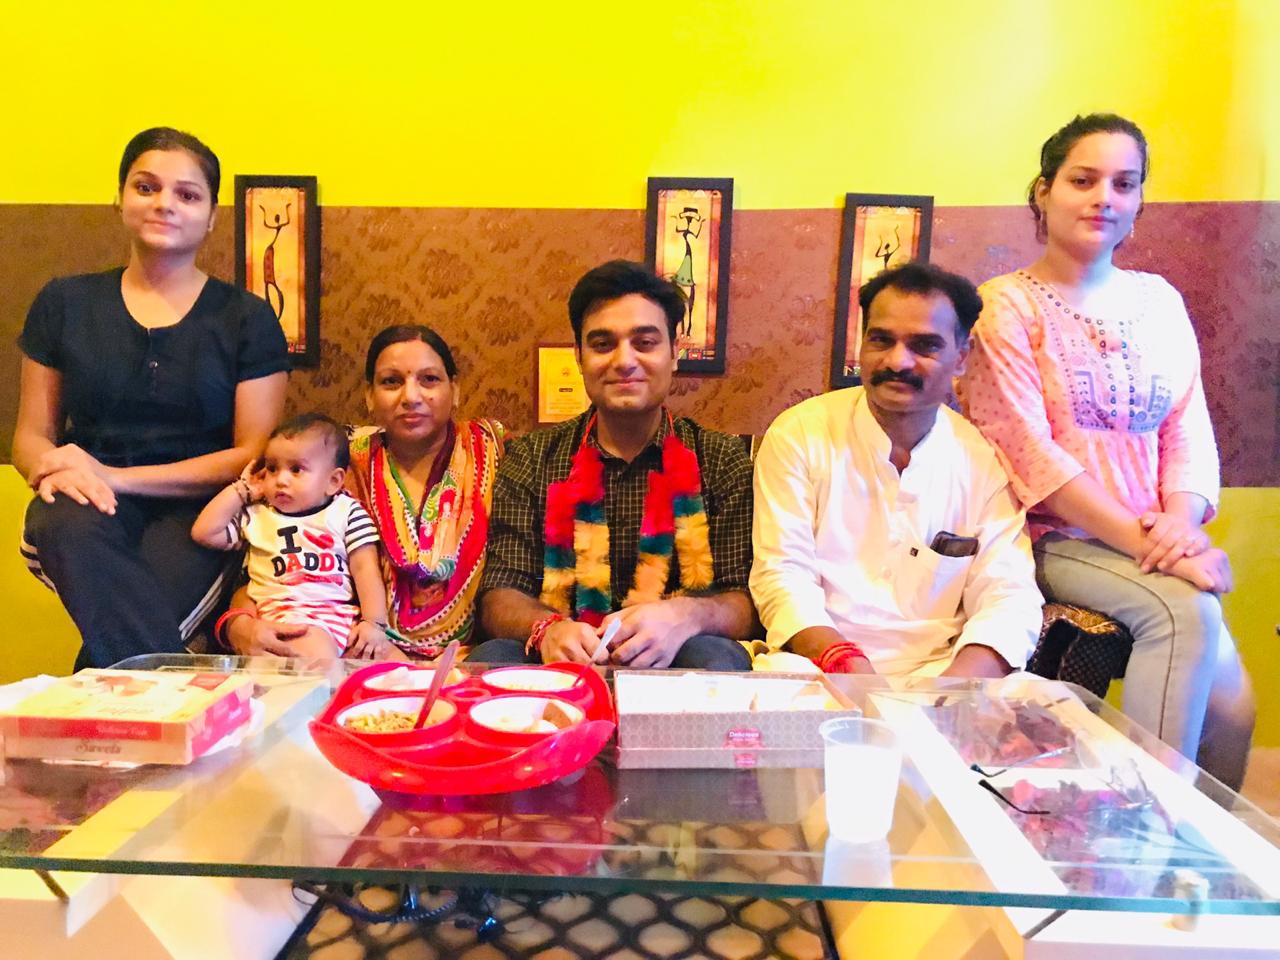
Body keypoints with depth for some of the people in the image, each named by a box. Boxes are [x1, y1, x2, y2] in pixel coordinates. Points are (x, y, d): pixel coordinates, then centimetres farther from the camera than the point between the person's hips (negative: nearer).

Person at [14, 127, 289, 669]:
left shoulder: (247, 319, 4)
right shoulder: (65, 304, 11)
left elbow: (253, 455, -2)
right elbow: (31, 435, 13)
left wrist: (117, 477, -12)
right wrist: (53, 467, -13)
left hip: (195, 510, -2)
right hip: (91, 505, 3)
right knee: (72, 525, -34)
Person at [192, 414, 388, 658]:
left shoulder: (347, 512, 14)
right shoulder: (256, 515, 22)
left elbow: (365, 568, 6)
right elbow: (203, 533, 15)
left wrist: (374, 623, -6)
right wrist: (242, 489, 19)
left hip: (344, 612, 1)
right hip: (286, 616, 0)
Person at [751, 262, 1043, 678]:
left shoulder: (985, 460, 6)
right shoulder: (797, 436, 0)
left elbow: (1010, 596, -1)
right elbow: (782, 573, -6)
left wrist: (954, 687, -22)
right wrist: (844, 662, -24)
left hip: (941, 672, 2)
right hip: (818, 672, -1)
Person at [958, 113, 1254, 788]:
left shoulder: (1160, 301, 13)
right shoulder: (1007, 305, -4)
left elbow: (1189, 428, 9)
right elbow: (1028, 449, -13)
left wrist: (1180, 521, -12)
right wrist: (1139, 541, -18)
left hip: (1156, 540, 5)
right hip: (1057, 541, -4)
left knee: (1229, 705, -15)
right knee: (1187, 609, -28)